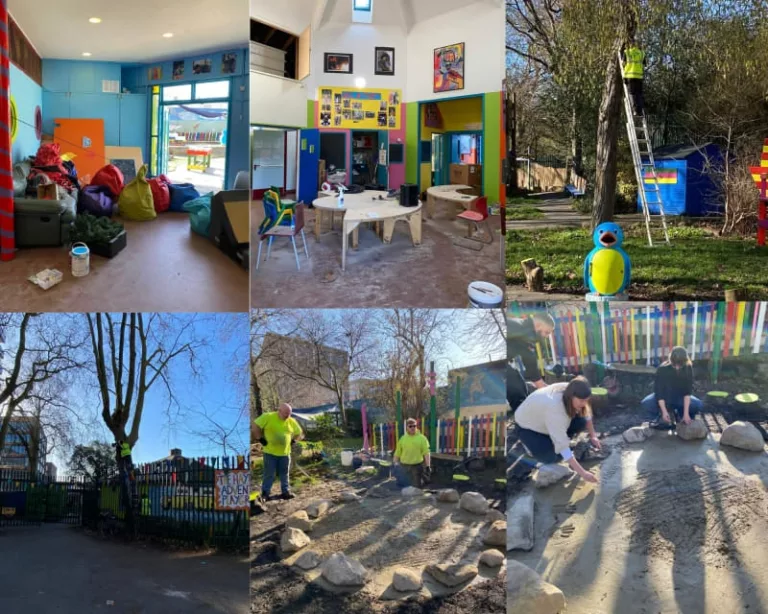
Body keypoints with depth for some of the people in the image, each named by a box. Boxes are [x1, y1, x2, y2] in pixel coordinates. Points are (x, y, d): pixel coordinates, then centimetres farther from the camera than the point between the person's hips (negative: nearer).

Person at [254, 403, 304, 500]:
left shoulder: (292, 421, 4)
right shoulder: (268, 417, -9)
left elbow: (300, 434, 16)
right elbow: (256, 426, -7)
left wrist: (292, 440, 3)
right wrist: (261, 439, -9)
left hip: (285, 453, 4)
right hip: (270, 452, -4)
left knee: (284, 474, 12)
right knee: (269, 474, 0)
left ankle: (286, 491, 21)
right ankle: (265, 493, 9)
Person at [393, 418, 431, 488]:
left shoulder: (422, 438, -1)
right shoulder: (402, 439, 8)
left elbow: (426, 453, -5)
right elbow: (397, 453, 11)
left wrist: (428, 466, -12)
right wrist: (395, 465, 4)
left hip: (417, 466, -2)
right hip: (404, 467, 3)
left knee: (416, 487, 2)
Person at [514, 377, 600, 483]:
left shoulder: (569, 391, -22)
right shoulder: (554, 407, -42)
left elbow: (586, 412, 3)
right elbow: (562, 445, -41)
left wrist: (593, 436, 1)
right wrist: (582, 472, -41)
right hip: (527, 427, -7)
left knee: (581, 421, -15)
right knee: (551, 457, -27)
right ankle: (533, 447, 4)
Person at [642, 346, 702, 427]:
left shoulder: (688, 368, -19)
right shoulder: (662, 369, -24)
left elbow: (688, 391, -23)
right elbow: (659, 391, -26)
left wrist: (686, 413, -32)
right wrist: (664, 412, -36)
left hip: (679, 397, 2)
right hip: (664, 397, -2)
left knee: (697, 404, -28)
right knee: (646, 404, -33)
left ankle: (680, 415, 2)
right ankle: (661, 417, -2)